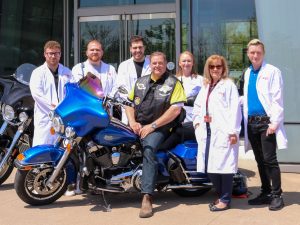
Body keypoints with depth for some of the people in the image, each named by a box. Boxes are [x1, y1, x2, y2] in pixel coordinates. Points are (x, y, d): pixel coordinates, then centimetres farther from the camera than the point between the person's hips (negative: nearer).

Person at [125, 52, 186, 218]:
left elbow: (175, 110, -9)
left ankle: (147, 197, -37)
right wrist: (132, 122, -2)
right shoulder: (140, 82, 19)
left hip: (159, 128, -7)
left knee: (149, 150, -32)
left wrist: (152, 126, -13)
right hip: (137, 126, 7)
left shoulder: (173, 83, 2)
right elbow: (129, 103, 18)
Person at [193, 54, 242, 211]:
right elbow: (197, 106, 26)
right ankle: (221, 195, 21)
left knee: (224, 165, -6)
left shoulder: (228, 85, 0)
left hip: (223, 132, -7)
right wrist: (197, 121, 9)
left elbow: (235, 109, -8)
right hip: (207, 132, 7)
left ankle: (225, 200, 4)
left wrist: (233, 131, -15)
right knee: (210, 167, 7)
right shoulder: (205, 87, 21)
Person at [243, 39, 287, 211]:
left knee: (270, 160, -5)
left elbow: (277, 99, -11)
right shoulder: (248, 73, 14)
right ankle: (266, 193, 20)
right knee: (260, 160, 11)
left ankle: (277, 195, 4)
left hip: (266, 122, -6)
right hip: (251, 122, 6)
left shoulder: (272, 71, -5)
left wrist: (275, 122, -17)